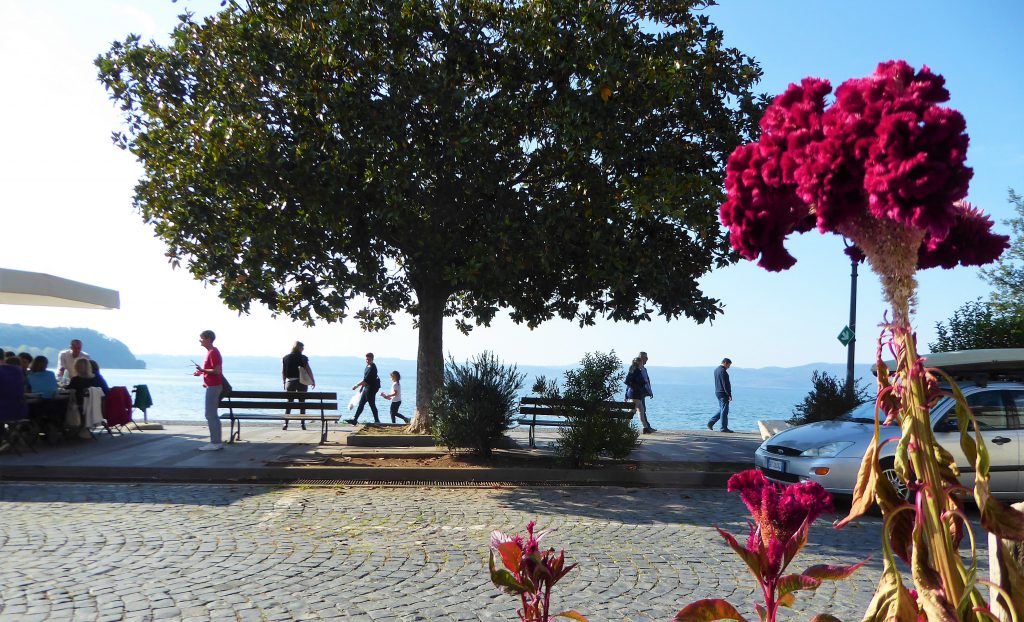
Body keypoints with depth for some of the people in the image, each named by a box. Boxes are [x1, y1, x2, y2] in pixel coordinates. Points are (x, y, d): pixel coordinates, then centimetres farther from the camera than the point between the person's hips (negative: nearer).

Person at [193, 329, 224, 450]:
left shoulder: (213, 352, -15)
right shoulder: (212, 351, 16)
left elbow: (217, 370, -23)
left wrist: (202, 370, -18)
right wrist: (202, 372, 15)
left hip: (213, 387, -10)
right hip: (212, 386, 10)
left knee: (210, 415, -8)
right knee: (213, 415, 12)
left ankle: (214, 443, -7)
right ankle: (217, 442, 15)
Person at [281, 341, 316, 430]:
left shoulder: (285, 358, 2)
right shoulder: (303, 358, -6)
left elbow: (283, 371, 4)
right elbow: (308, 370, -7)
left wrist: (284, 382, 13)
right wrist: (313, 381, 2)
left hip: (290, 382, 2)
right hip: (302, 382, -2)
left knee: (289, 403, 8)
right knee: (302, 403, 8)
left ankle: (286, 423, -2)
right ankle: (303, 423, 6)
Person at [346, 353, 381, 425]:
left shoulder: (372, 368, -19)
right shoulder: (368, 366, 11)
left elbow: (365, 380, -24)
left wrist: (357, 385, -23)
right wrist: (362, 386, 20)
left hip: (371, 388, -10)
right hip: (367, 388, 10)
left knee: (372, 405, -2)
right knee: (361, 404, 9)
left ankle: (377, 420, 7)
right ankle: (355, 419, 11)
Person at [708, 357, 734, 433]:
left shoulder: (716, 369, 14)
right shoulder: (723, 371, -17)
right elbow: (725, 384, -19)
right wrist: (729, 394, -16)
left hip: (718, 392, 10)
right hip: (723, 393, -10)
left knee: (721, 410, 17)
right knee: (724, 410, -3)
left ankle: (710, 423, 14)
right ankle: (724, 428, 1)